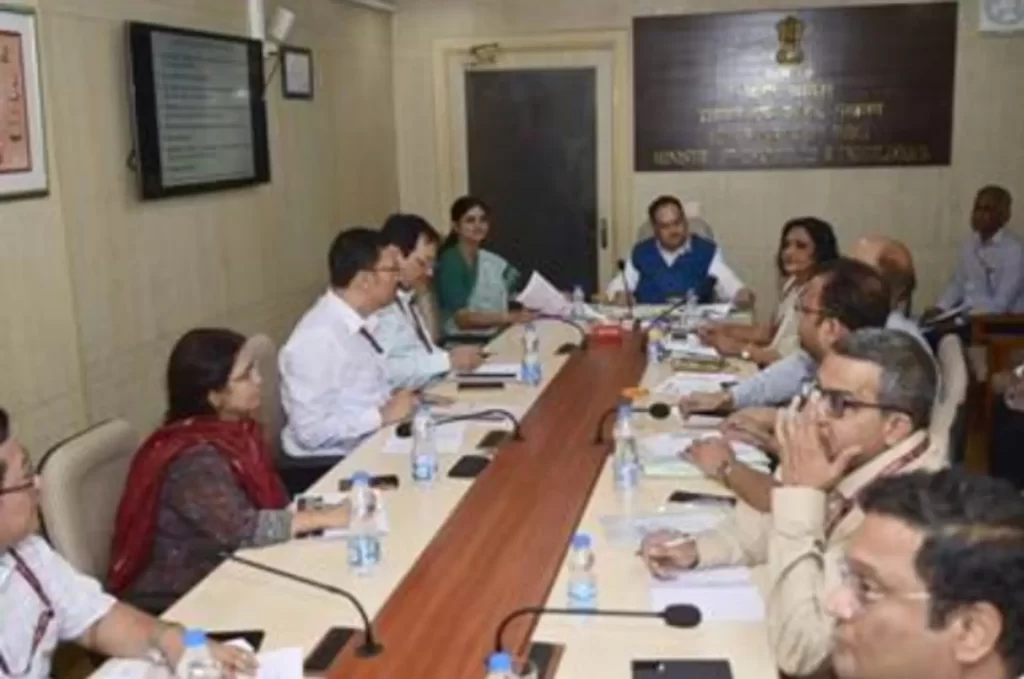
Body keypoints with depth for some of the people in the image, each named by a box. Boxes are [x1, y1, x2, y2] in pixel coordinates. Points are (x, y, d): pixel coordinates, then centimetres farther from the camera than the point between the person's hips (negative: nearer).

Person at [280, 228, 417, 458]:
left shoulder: (361, 323, 6)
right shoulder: (317, 338, -20)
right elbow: (312, 431, -23)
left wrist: (406, 396, -1)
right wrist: (383, 415, -19)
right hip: (335, 462, -8)